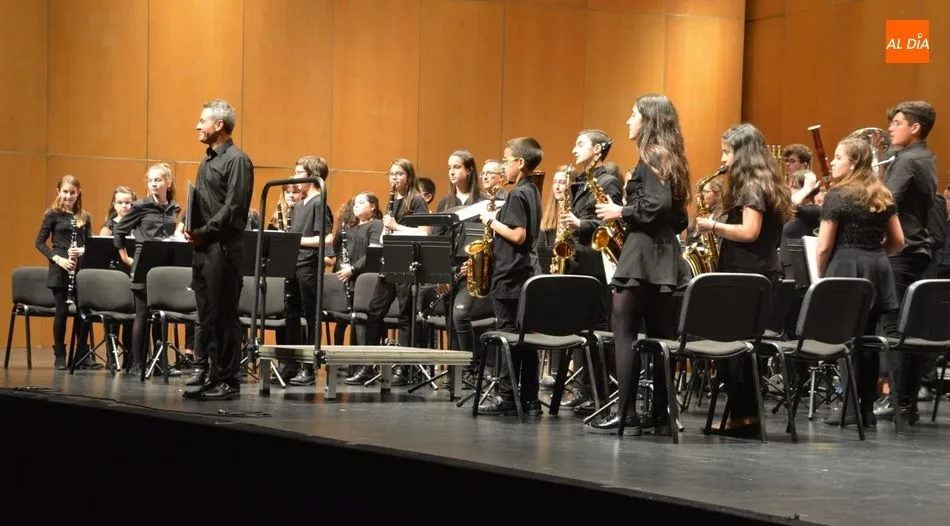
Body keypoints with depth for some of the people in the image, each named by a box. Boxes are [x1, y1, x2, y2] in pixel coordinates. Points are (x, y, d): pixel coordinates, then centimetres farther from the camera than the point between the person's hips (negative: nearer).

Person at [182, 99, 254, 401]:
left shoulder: (236, 160, -9)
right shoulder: (208, 161, 19)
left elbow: (233, 206, -17)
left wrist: (205, 231, -15)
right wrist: (190, 227, 5)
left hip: (223, 247, -9)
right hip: (203, 247, 9)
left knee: (223, 315, -5)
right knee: (205, 315, 10)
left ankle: (228, 381, -1)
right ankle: (205, 375, 15)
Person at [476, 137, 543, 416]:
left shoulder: (517, 194, -14)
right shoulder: (532, 191, 14)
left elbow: (518, 235, -22)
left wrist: (491, 221, -11)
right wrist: (498, 218, 13)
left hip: (511, 275, -9)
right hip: (527, 273, 9)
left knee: (508, 335, -6)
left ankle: (507, 396, -4)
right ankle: (529, 399, 9)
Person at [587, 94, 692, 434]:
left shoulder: (651, 156, -10)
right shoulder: (667, 157, 17)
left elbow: (657, 204, -24)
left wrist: (620, 212, -10)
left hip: (642, 255, -9)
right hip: (663, 255, 10)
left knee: (624, 331, -6)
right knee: (659, 336, 7)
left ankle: (627, 414, -9)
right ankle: (661, 414, 8)